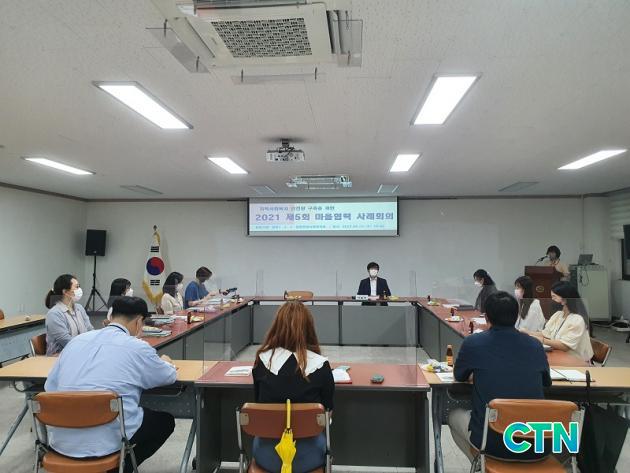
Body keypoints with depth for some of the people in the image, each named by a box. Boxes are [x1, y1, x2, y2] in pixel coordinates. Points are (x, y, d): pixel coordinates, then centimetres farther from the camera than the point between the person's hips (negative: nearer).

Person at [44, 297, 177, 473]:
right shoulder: (137, 347, -8)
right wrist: (165, 362, 30)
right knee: (165, 420, 18)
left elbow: (50, 386, 14)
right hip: (105, 441, -6)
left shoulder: (76, 340, 7)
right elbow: (169, 377, 7)